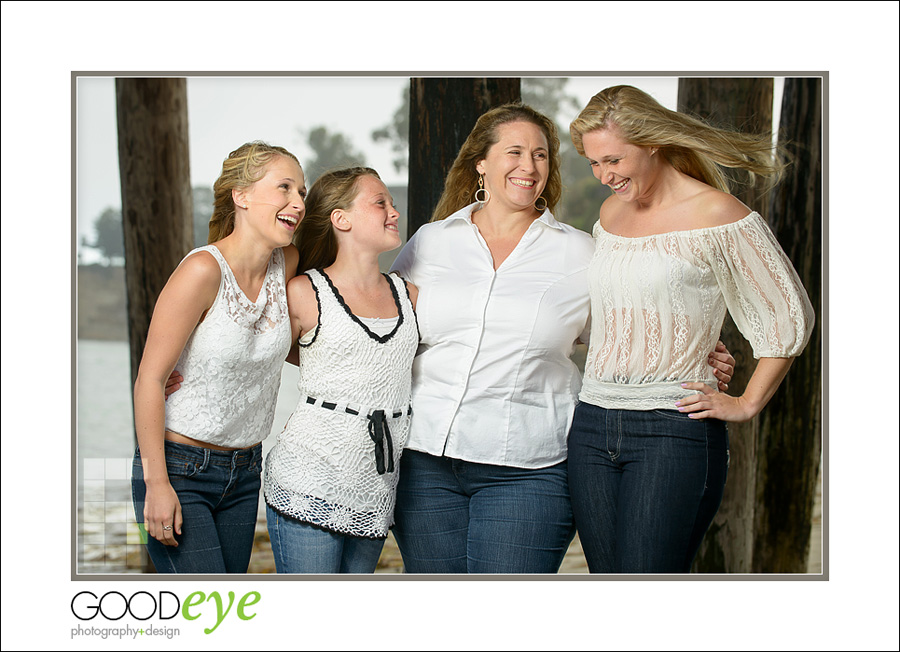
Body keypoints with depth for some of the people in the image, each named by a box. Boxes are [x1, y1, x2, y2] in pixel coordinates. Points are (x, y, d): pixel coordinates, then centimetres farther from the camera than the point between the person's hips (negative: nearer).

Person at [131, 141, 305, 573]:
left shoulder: (286, 264, -1)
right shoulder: (203, 270, -19)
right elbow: (149, 380, -17)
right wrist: (157, 482, -18)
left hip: (244, 471, 7)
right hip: (179, 469, -6)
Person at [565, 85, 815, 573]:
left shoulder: (717, 215, -6)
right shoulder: (611, 213, 13)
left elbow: (790, 317, 0)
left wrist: (746, 404, -1)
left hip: (675, 429, -6)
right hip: (592, 428, 6)